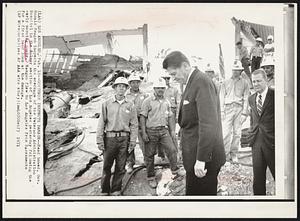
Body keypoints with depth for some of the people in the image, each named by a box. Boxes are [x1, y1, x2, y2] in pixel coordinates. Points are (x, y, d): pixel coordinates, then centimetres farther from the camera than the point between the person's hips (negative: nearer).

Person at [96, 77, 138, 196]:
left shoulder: (130, 105, 7)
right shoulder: (107, 104, 3)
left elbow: (134, 125, 7)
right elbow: (101, 123, 3)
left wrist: (132, 142, 1)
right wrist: (100, 140, -3)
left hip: (124, 139, 1)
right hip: (110, 138, -1)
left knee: (120, 167, 6)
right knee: (107, 166, 4)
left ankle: (116, 190, 20)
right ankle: (104, 190, 19)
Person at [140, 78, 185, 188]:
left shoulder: (166, 102, 12)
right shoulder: (148, 101, -4)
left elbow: (170, 117, 17)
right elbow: (143, 117, -7)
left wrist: (172, 130, 13)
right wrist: (143, 133, -12)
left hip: (164, 130, 4)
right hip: (151, 131, -4)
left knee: (172, 150, -1)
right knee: (149, 155, 3)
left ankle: (175, 169, 19)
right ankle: (151, 177, 15)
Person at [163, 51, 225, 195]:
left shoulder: (202, 82, -17)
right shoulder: (192, 83, 14)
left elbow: (208, 124, -24)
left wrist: (201, 159, -24)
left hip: (204, 156, -9)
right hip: (195, 154, 9)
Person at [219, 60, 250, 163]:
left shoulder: (244, 83, 11)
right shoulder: (226, 82, 13)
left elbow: (246, 98, 7)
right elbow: (221, 97, 10)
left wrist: (244, 111, -3)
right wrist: (222, 111, 1)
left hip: (239, 108, 0)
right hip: (228, 108, 0)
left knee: (237, 132, 1)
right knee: (226, 132, -8)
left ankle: (234, 154, 8)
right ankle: (226, 154, -3)